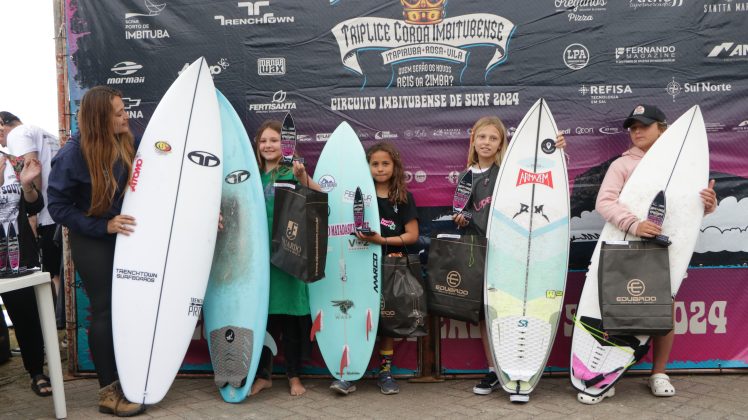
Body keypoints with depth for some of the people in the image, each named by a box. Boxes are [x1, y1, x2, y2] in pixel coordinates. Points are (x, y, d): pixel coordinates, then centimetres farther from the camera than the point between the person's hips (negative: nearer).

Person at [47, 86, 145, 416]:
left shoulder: (125, 143, -2)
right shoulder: (74, 153, -17)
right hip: (92, 243, -5)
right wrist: (103, 226, -21)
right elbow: (58, 206, -13)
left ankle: (124, 381, 21)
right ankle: (108, 393, 13)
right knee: (105, 310, 1)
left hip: (124, 237, 5)